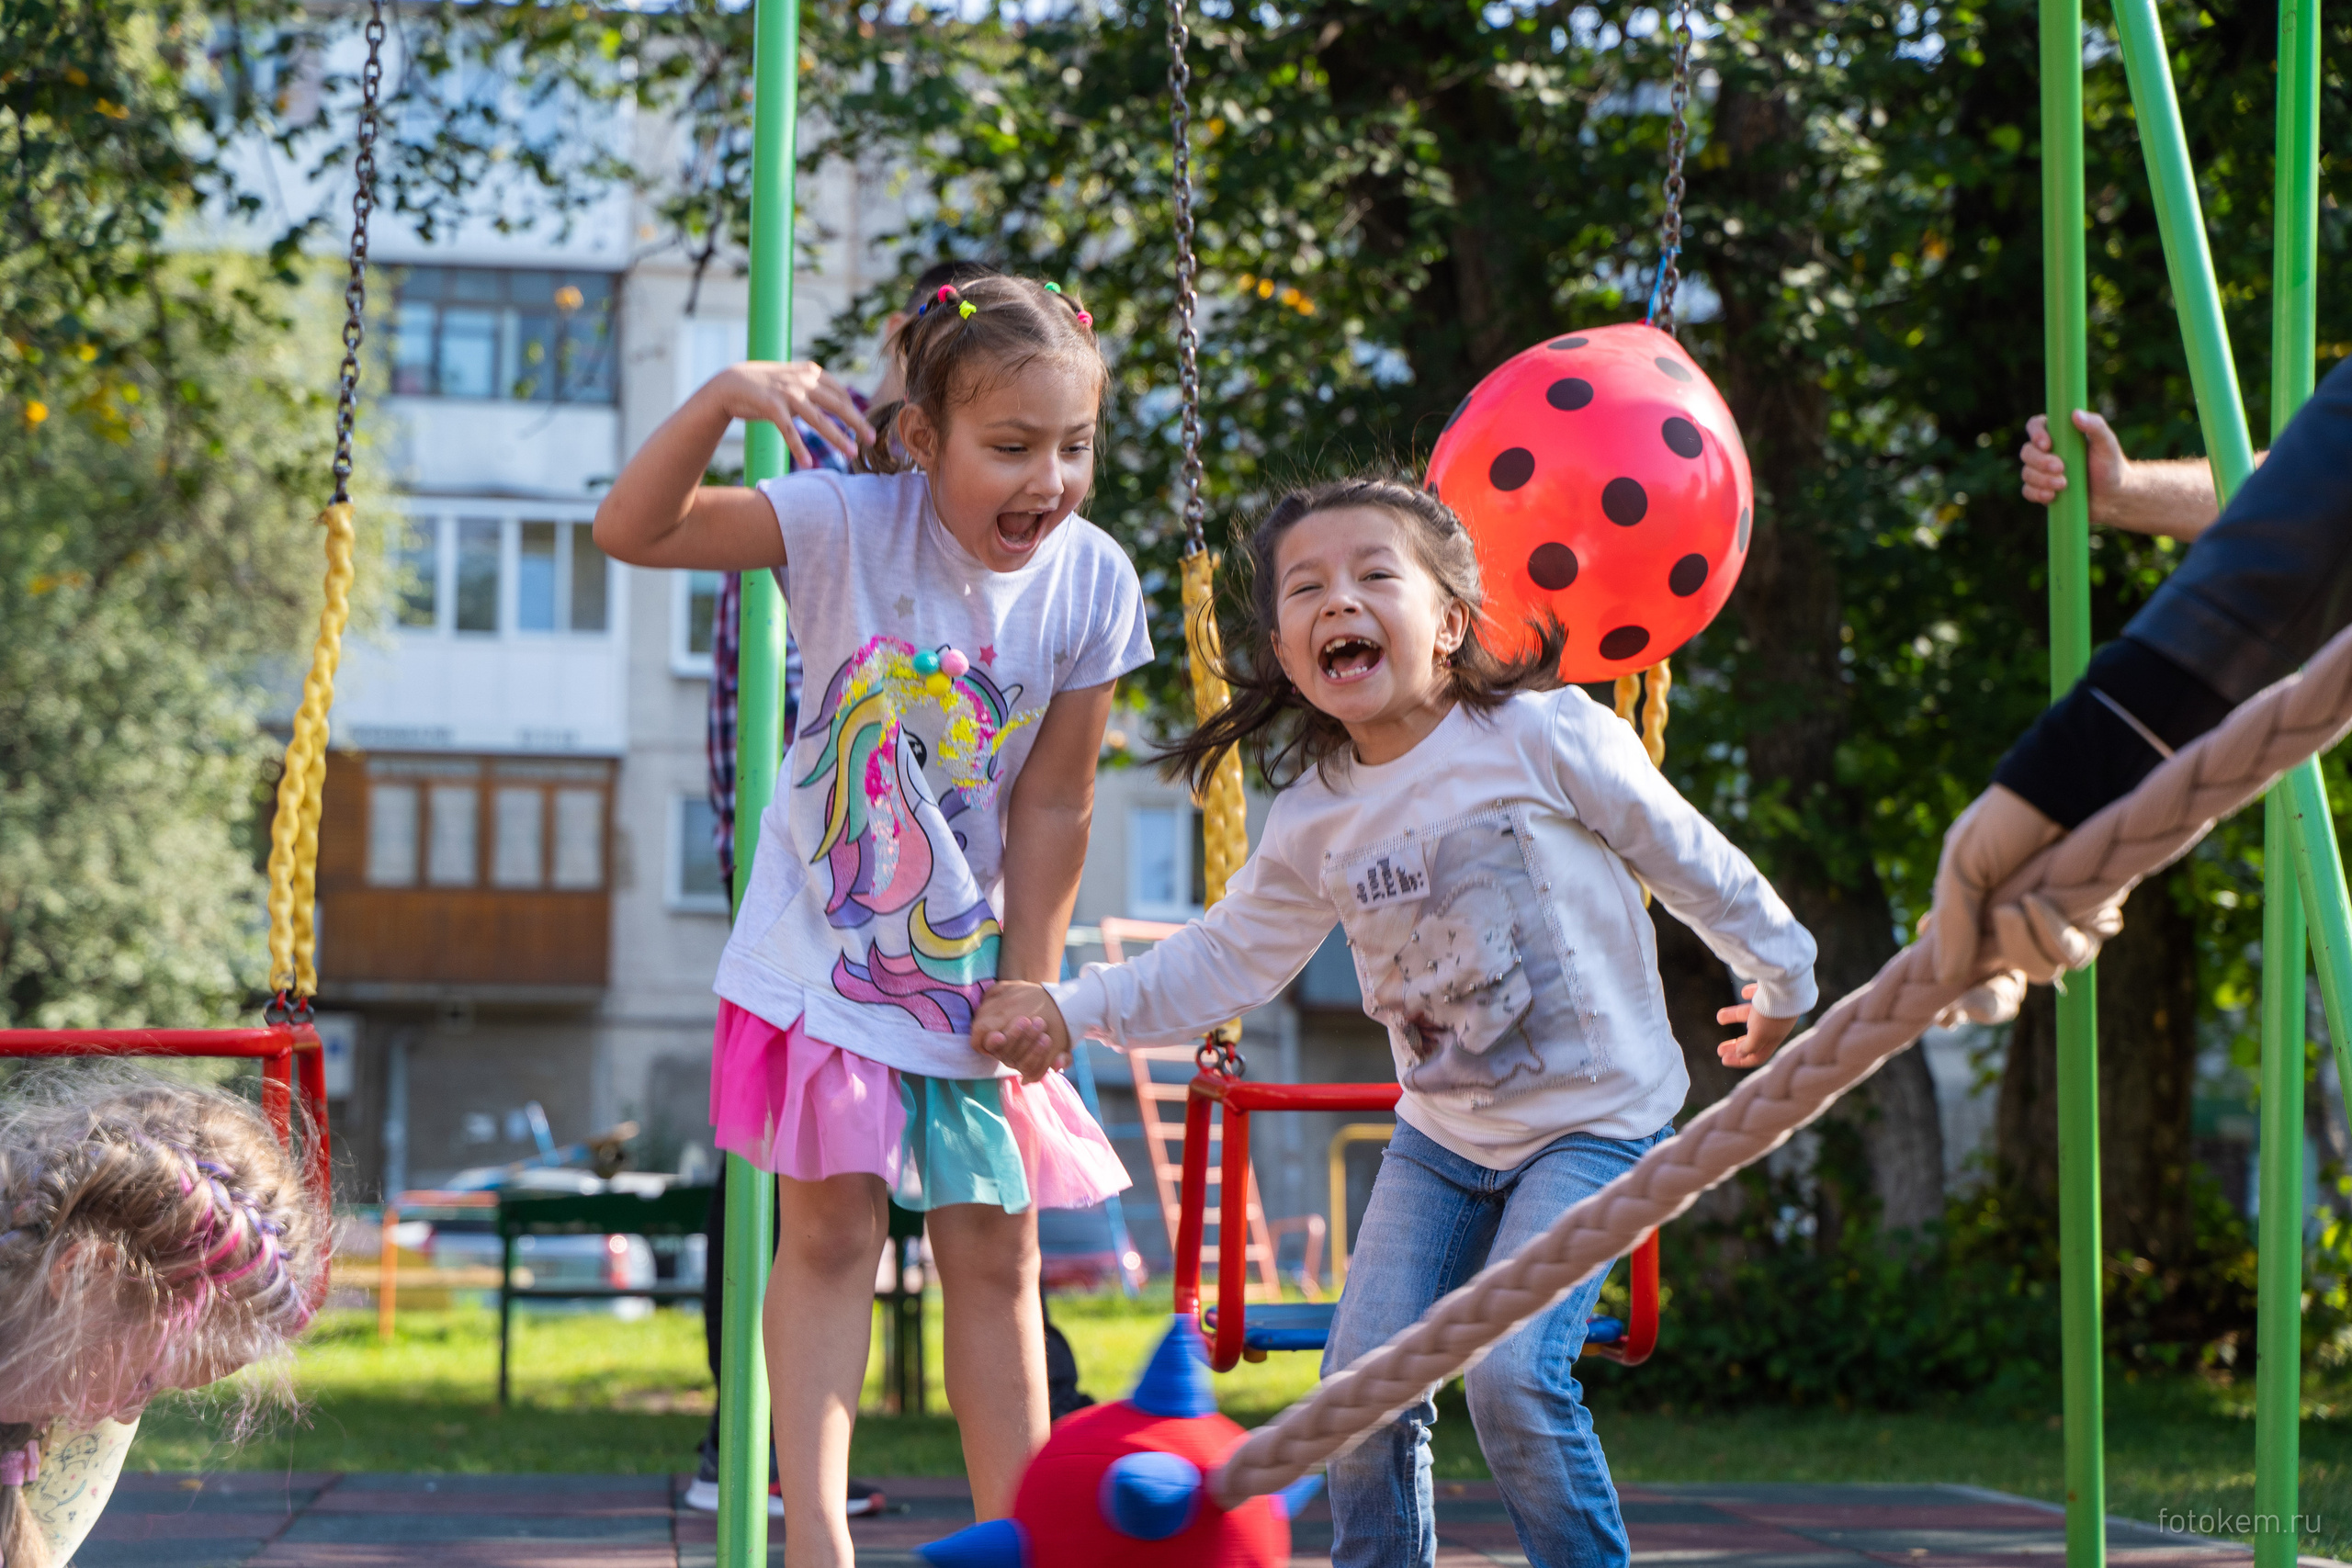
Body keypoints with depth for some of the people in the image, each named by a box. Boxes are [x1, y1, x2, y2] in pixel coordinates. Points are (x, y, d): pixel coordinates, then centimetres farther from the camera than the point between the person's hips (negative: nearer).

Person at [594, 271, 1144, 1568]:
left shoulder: (1091, 583, -12)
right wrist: (724, 398, -41)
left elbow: (1052, 805, -6)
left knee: (997, 1254, 7)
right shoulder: (854, 525, -18)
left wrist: (1027, 994, -6)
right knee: (831, 1230, -3)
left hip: (969, 968, 2)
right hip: (825, 951, -2)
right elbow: (632, 532, -26)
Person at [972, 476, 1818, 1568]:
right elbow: (1223, 963, 9)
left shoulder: (1546, 737, -14)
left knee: (1514, 1373, -20)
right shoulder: (1313, 824, -1)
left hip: (1594, 1117, -5)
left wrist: (1782, 983, 9)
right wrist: (1066, 1007, -1)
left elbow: (1689, 860, -3)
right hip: (1442, 1132, 5)